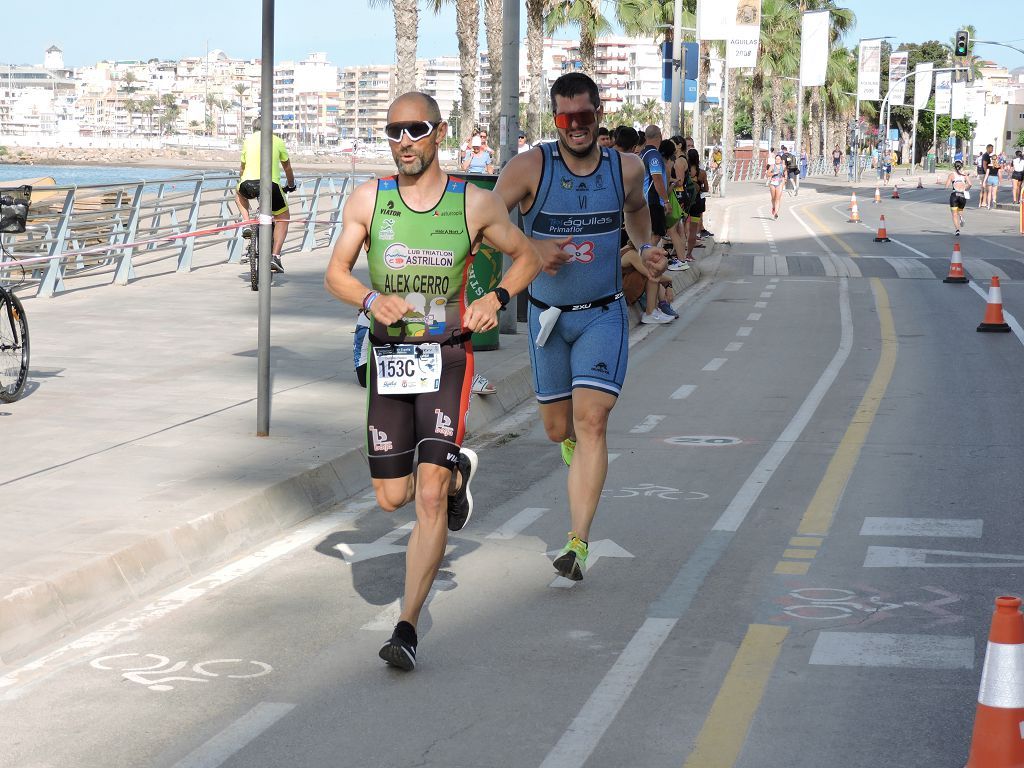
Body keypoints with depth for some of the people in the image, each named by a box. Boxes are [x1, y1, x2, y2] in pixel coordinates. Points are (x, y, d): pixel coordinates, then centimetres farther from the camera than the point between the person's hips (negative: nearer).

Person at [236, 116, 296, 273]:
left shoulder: (248, 140, 20)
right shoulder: (277, 141, 16)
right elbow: (287, 167, 27)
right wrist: (291, 185, 44)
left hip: (249, 183, 2)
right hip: (271, 184, -2)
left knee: (239, 193, 38)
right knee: (283, 217, 19)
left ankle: (246, 222, 17)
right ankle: (275, 256, 6)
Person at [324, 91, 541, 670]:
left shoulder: (475, 203, -3)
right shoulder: (369, 199, 0)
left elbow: (528, 255, 11)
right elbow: (336, 273, 4)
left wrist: (497, 298, -8)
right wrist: (371, 299, -18)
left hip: (446, 359, -3)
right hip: (388, 358, 3)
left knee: (430, 497, -14)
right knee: (392, 498, 10)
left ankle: (408, 628, -9)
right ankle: (457, 470, 43)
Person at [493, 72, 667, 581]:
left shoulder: (626, 169, -3)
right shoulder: (530, 167, -12)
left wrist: (645, 247, 3)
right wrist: (532, 250, -25)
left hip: (603, 315, -1)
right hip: (548, 315, 1)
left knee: (591, 422, -17)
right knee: (558, 428, 14)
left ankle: (578, 544, -17)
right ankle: (573, 442, 55)